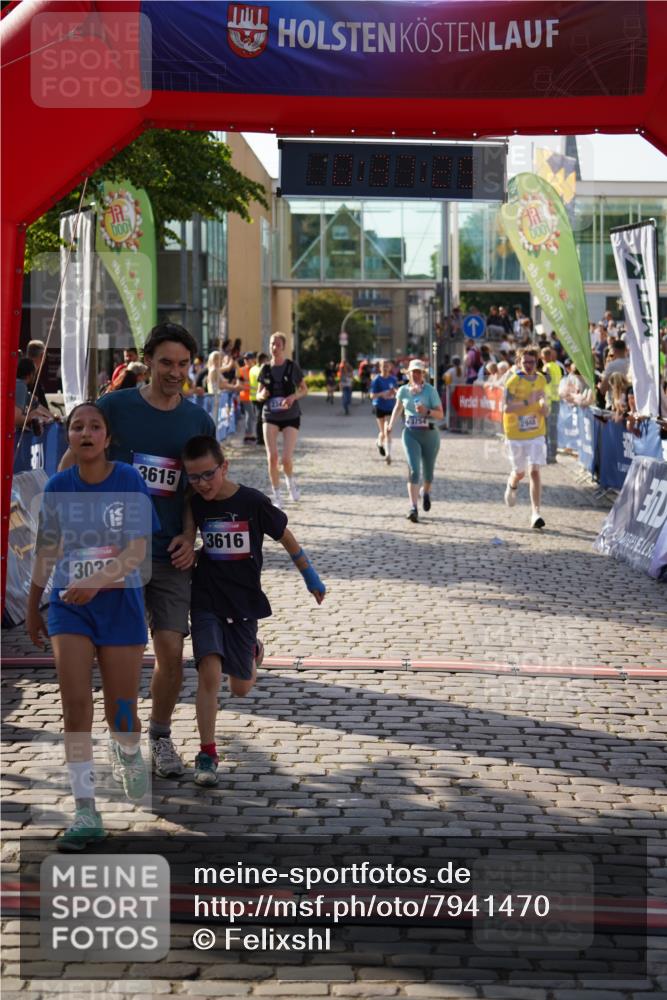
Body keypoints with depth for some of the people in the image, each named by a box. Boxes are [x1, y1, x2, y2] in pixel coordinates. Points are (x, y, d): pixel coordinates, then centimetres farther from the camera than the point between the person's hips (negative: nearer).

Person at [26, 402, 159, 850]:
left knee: (121, 711, 4)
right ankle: (86, 811, -5)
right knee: (75, 704, -10)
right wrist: (32, 607, 17)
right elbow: (47, 551, 12)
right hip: (69, 607, 2)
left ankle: (128, 754, 41)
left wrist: (97, 581, -26)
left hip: (120, 603, -2)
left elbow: (138, 550, -12)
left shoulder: (128, 481, -8)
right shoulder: (58, 487, 1)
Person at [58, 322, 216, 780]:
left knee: (172, 652, -3)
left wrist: (190, 536, 1)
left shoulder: (199, 421, 6)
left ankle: (161, 734, 19)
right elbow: (70, 466, 3)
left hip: (170, 554, 2)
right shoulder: (115, 407, -3)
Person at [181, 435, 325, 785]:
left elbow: (285, 537, 1)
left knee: (240, 688, 10)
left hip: (243, 601, -1)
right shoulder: (194, 504, -5)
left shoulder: (252, 502, -13)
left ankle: (253, 652, 47)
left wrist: (311, 578, 8)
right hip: (207, 600, 1)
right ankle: (207, 754, -9)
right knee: (209, 672, -19)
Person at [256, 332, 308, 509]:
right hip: (270, 416, 2)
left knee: (286, 458, -12)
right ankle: (276, 494, 7)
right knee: (272, 457, -8)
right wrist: (262, 395, -14)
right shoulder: (266, 369, 3)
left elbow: (304, 390, 3)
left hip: (290, 416, -2)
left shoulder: (292, 367, -4)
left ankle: (290, 480, 23)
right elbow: (259, 394, 11)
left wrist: (293, 397, -17)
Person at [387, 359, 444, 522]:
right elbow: (398, 407, 23)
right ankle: (413, 508, -19)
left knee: (428, 471, 12)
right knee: (413, 470, -16)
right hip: (410, 434, 0)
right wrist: (391, 424, 14)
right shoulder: (403, 390, 2)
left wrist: (427, 411, -23)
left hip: (429, 434, 0)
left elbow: (440, 414, -6)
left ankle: (426, 492, 48)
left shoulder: (430, 390, -6)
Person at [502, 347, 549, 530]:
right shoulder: (513, 381, -13)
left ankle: (536, 511, -10)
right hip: (516, 434, -2)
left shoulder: (541, 379, 3)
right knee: (519, 472, 13)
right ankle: (512, 486, 50)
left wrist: (543, 404, -1)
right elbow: (506, 408, -20)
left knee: (535, 471, -10)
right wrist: (527, 402, -29)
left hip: (536, 433, 2)